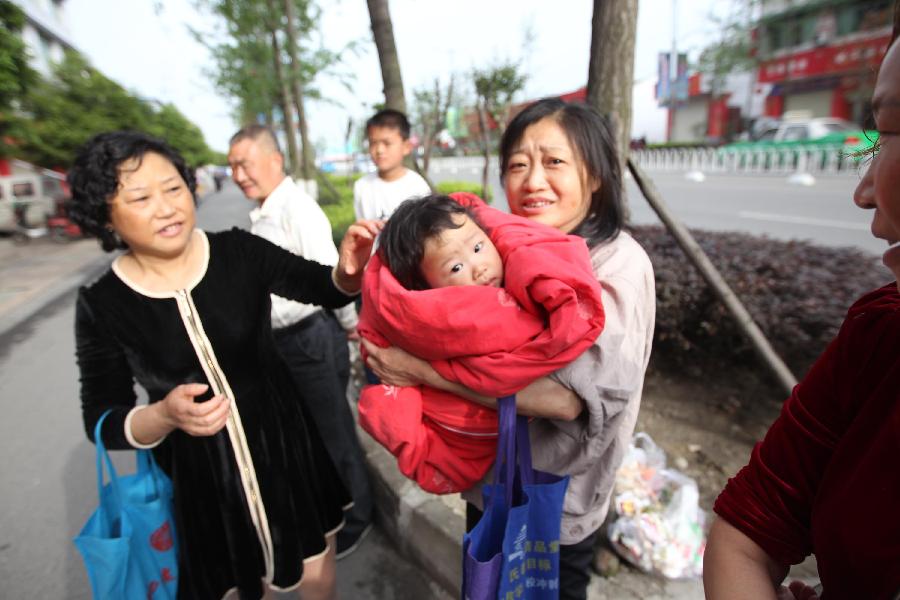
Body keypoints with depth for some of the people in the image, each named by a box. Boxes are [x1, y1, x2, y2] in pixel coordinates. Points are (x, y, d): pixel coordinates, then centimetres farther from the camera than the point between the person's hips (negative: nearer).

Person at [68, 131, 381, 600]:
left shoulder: (239, 252, -13)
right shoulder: (101, 305, -12)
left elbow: (326, 289, -9)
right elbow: (101, 420, -7)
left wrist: (349, 269, -31)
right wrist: (164, 416, -27)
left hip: (282, 442, 0)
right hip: (195, 473, 0)